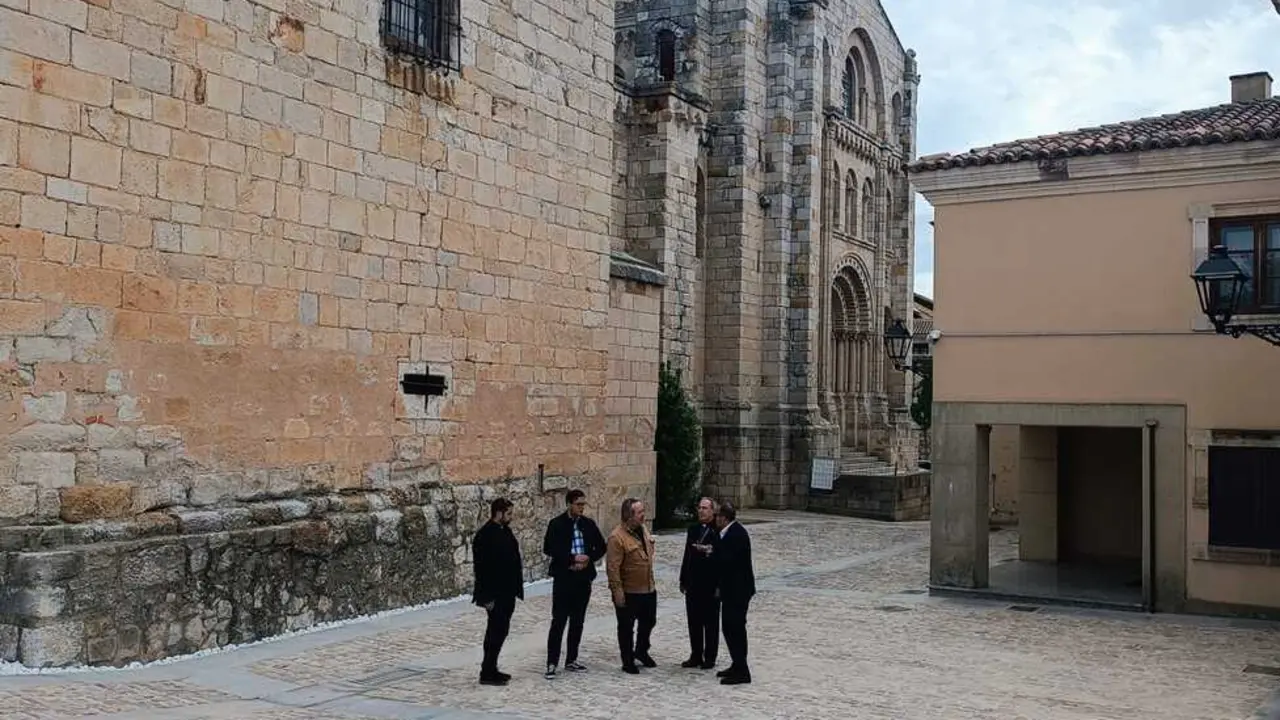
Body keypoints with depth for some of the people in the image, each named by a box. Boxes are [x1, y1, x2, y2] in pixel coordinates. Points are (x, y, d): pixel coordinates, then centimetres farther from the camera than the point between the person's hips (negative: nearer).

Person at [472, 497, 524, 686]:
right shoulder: (485, 535, -17)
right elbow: (481, 567, -19)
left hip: (507, 593, 9)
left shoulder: (505, 531, 11)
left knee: (499, 631, 14)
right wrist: (487, 597, -20)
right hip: (496, 595, -9)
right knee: (496, 632, -5)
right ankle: (487, 673, 3)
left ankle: (491, 669, 23)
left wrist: (516, 588, 13)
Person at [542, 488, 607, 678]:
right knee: (558, 622, -4)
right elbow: (548, 548, -13)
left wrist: (588, 559, -8)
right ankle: (552, 663, 0)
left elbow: (601, 547, 10)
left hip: (583, 578, 5)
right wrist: (572, 559, -17)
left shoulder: (589, 524, 7)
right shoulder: (556, 524, -6)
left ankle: (571, 660, 20)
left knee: (577, 621, 10)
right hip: (563, 579, -5)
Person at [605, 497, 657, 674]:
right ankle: (628, 661, 19)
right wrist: (617, 591, -21)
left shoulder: (643, 529, 4)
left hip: (648, 589, 8)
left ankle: (641, 651, 41)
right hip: (628, 592, -8)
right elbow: (612, 567, -21)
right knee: (626, 627, 6)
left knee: (649, 622, 20)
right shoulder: (617, 537, -21)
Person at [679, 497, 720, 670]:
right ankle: (696, 656, 21)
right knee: (694, 621, 12)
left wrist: (719, 584, -18)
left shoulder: (718, 531, -11)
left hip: (710, 584, -6)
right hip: (693, 583, 6)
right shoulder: (693, 529, 9)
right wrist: (683, 580, 13)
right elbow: (687, 555, 14)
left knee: (711, 623, 5)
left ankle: (709, 658, 13)